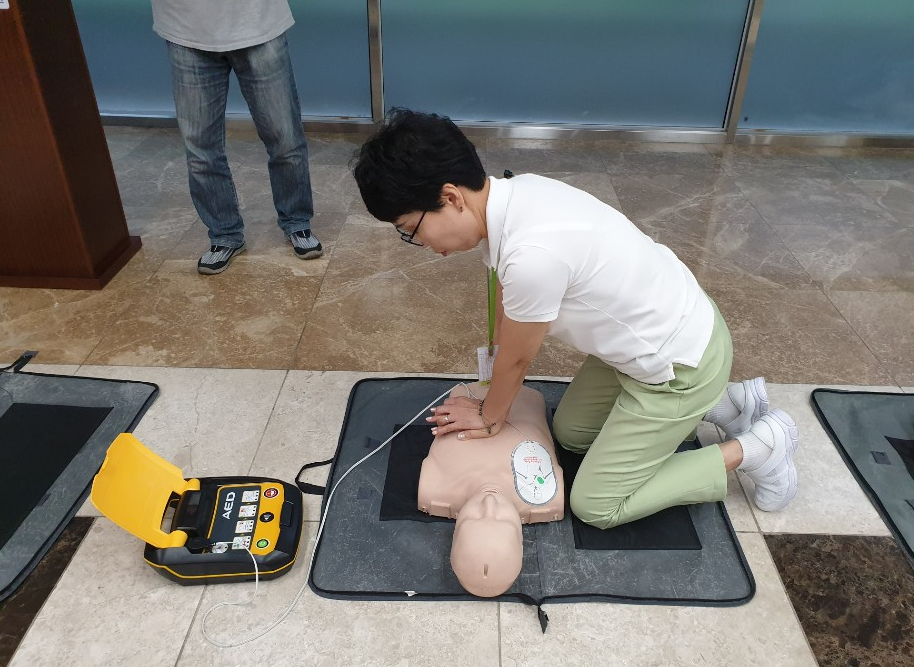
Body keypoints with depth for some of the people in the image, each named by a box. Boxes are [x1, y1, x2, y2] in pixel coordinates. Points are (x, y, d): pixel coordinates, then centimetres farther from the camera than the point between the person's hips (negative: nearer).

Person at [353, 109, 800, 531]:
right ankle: (718, 403, 26)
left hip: (680, 363, -8)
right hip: (666, 328, 8)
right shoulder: (513, 195, -9)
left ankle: (755, 448, 12)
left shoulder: (532, 254, -36)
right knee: (570, 432, 22)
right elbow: (506, 298, 4)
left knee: (595, 506, 3)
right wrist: (495, 396, 13)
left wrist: (491, 417, 2)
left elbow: (517, 359, -18)